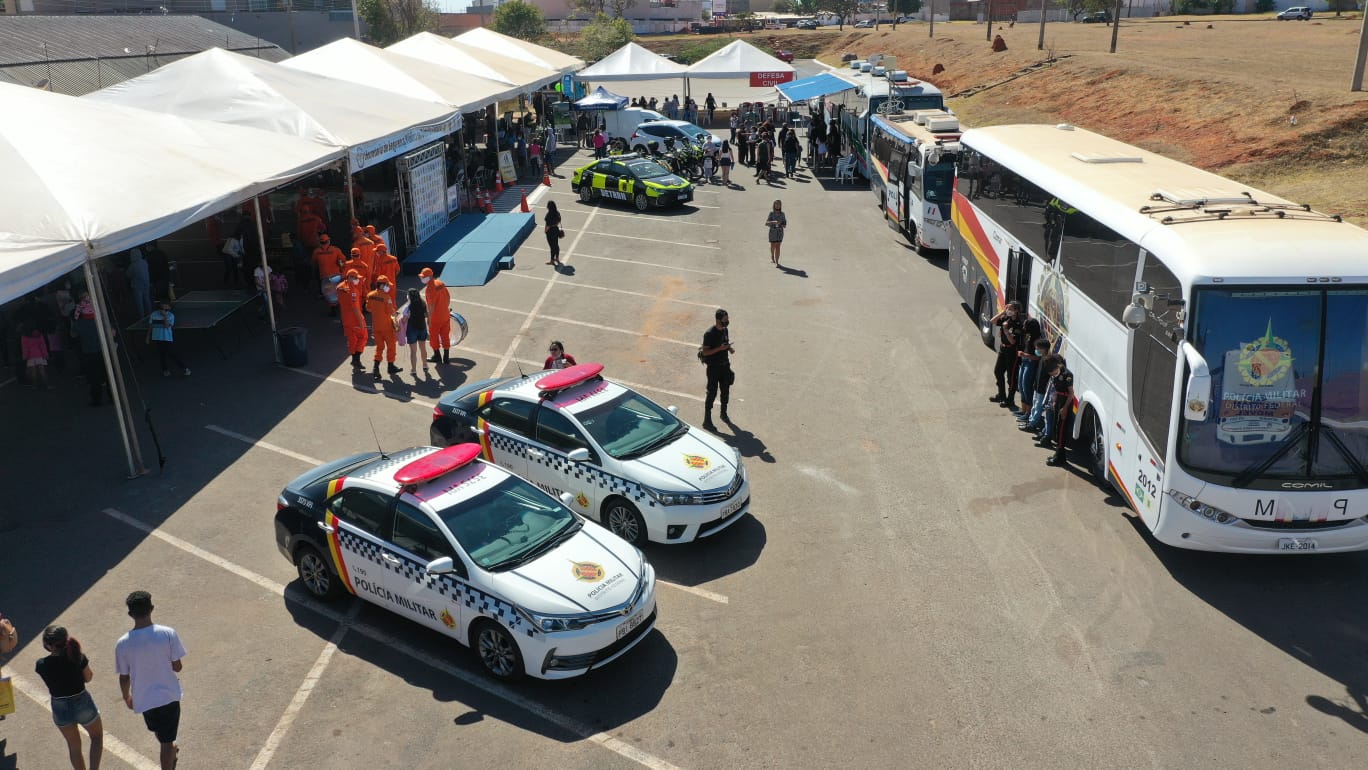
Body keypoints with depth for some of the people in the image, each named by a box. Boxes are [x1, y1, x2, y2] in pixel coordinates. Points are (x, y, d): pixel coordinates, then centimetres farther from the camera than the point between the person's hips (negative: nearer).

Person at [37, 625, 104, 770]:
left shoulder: (42, 665, -18)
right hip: (83, 704, -1)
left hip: (60, 709, 2)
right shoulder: (78, 657, -20)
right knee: (97, 736, 25)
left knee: (74, 746, 25)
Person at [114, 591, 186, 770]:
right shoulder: (168, 634, -20)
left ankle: (170, 753, 57)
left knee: (159, 731, 32)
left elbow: (124, 678, -5)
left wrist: (126, 697, 14)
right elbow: (177, 667, -11)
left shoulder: (123, 644, -15)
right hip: (169, 695, -3)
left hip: (143, 698, 3)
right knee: (167, 740, 12)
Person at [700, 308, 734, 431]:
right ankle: (707, 420, 3)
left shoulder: (724, 330, 4)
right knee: (712, 393, -4)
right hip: (714, 367, -7)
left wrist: (730, 349, -3)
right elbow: (705, 352, -20)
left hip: (725, 365, 7)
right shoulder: (709, 333, -20)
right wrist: (720, 348, -28)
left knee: (725, 390, 18)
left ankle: (724, 413, 38)